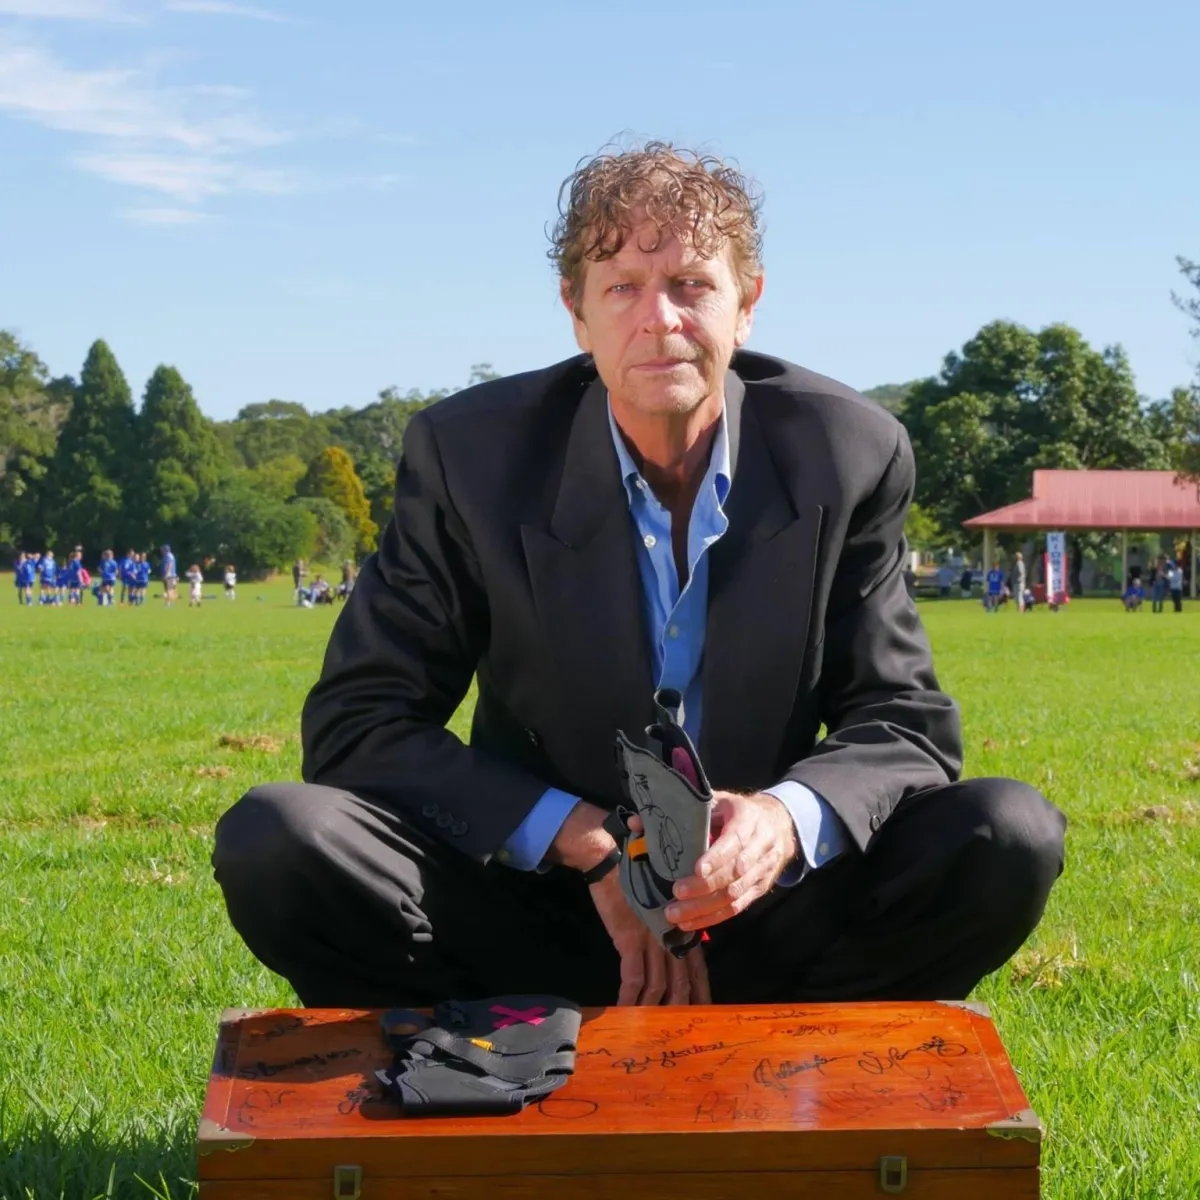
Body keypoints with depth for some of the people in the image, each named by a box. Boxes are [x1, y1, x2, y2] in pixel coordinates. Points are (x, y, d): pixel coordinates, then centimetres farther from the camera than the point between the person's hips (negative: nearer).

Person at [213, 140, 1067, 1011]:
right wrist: (585, 842, -22)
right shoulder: (469, 451, -8)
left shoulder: (850, 456, -6)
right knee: (276, 840, -25)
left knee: (1010, 837, -23)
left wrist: (789, 822, -28)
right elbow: (356, 722, -9)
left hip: (764, 914, 1)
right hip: (534, 901, -1)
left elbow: (906, 725, -3)